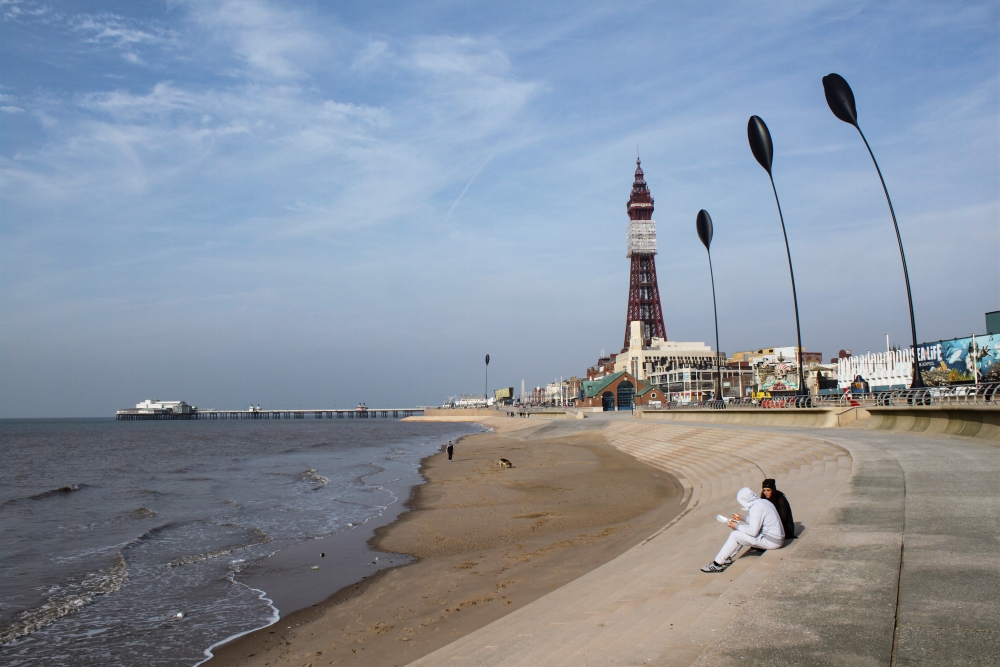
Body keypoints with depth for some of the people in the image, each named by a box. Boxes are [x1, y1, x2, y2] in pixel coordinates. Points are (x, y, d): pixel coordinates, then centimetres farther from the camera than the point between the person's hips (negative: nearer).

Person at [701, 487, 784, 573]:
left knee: (735, 535, -8)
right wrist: (742, 518, 23)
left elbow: (753, 531, -22)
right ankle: (727, 558, 23)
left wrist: (737, 526, -8)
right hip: (777, 537, 10)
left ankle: (717, 564, -3)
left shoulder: (755, 508, -21)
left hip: (771, 541, -10)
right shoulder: (763, 501, 9)